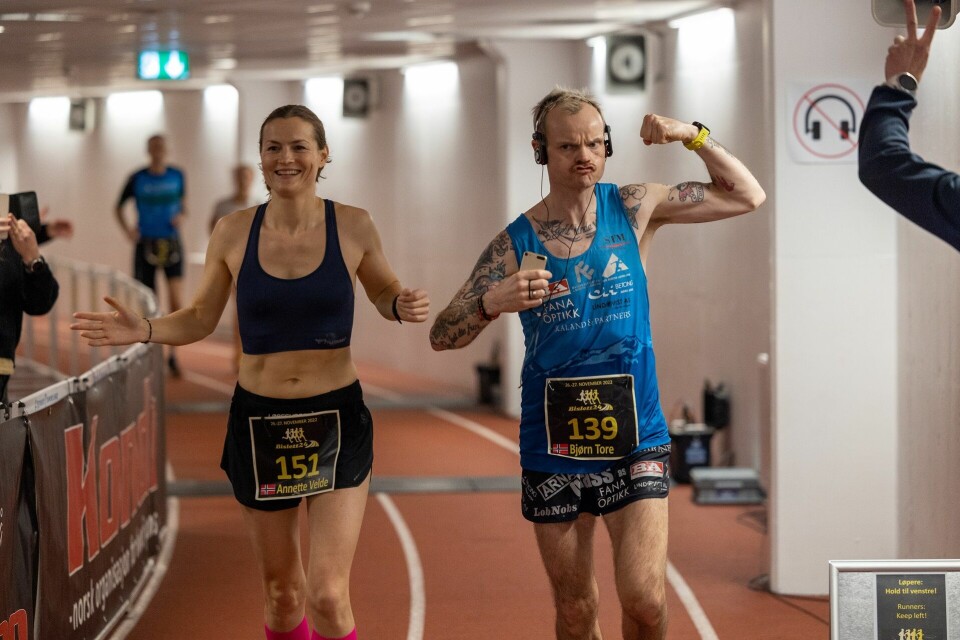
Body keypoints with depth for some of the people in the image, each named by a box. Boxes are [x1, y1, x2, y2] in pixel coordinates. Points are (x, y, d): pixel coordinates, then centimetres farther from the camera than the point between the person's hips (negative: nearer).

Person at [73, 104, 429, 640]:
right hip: (260, 420, 2)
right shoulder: (234, 233, -2)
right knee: (281, 589, 14)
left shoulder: (353, 226, -6)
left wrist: (404, 306, -13)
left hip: (336, 420, -2)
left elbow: (385, 294, 10)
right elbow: (201, 319, 8)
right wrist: (145, 330, -10)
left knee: (329, 596, -10)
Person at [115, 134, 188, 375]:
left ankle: (173, 353, -1)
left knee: (177, 301, -12)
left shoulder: (177, 176, 3)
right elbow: (119, 206, 11)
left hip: (171, 244, 0)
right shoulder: (137, 179, -1)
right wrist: (126, 229, -5)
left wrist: (181, 215, -2)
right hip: (146, 244, 0)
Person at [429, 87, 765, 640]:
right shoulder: (515, 242, -2)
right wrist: (494, 302, -23)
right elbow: (442, 336, -4)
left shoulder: (633, 210, 0)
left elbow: (748, 196, 3)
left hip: (636, 437, -1)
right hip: (554, 444, 1)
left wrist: (694, 136, -10)